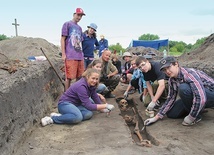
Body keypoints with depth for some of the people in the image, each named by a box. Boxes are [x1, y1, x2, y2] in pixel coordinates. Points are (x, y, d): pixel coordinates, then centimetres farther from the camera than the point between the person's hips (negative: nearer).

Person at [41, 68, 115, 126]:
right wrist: (105, 106, -23)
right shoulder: (81, 86, -26)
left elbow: (95, 97, 9)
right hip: (65, 103, -8)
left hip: (75, 104, 9)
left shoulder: (91, 85, 0)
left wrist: (103, 108, 2)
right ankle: (52, 119, -21)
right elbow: (88, 106, -27)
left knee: (89, 114, -22)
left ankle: (61, 115, -14)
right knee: (78, 117, -38)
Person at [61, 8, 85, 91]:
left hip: (80, 56, 7)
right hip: (70, 56, -7)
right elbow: (63, 39, -1)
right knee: (69, 77, -7)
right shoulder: (67, 24, 4)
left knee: (80, 77, 7)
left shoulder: (79, 28, 23)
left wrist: (81, 54, 16)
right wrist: (63, 54, -8)